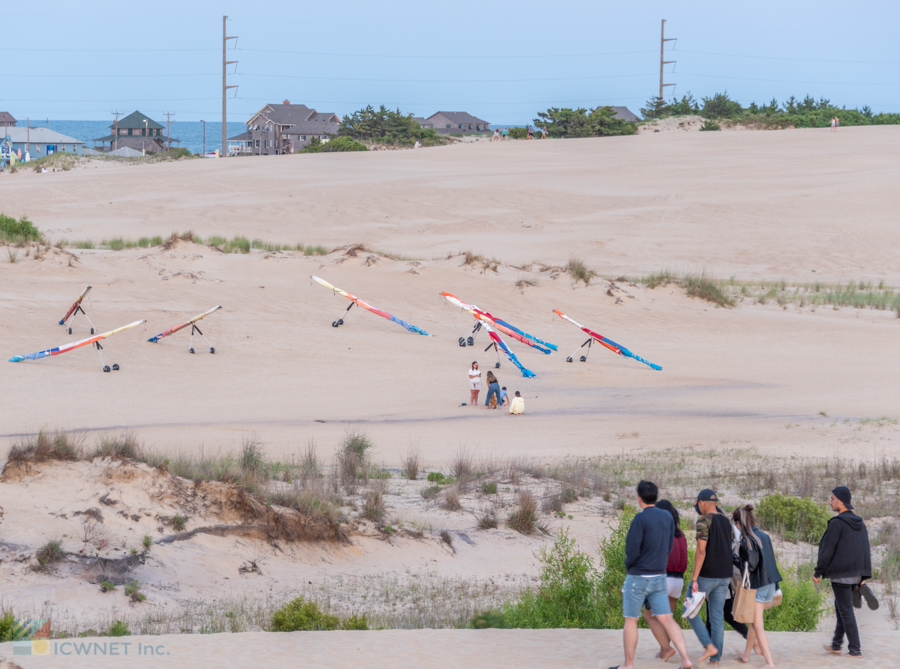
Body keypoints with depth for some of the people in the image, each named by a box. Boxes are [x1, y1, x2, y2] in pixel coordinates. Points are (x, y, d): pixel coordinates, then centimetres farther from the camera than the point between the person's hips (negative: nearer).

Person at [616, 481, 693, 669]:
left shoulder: (640, 519, -17)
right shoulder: (668, 517, 4)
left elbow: (632, 549, -18)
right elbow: (668, 547, 10)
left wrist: (629, 564, 2)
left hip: (638, 577, -5)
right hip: (659, 576, 5)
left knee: (631, 620, 8)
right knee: (666, 619, 2)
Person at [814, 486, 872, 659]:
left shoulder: (837, 523, -15)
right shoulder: (859, 523, 8)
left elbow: (827, 550, -15)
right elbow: (866, 550, 11)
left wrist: (818, 573, -6)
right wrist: (864, 576, 14)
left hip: (840, 574, -8)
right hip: (856, 574, 8)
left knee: (846, 611, -2)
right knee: (840, 607, 20)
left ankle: (855, 649, -2)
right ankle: (836, 645, 26)